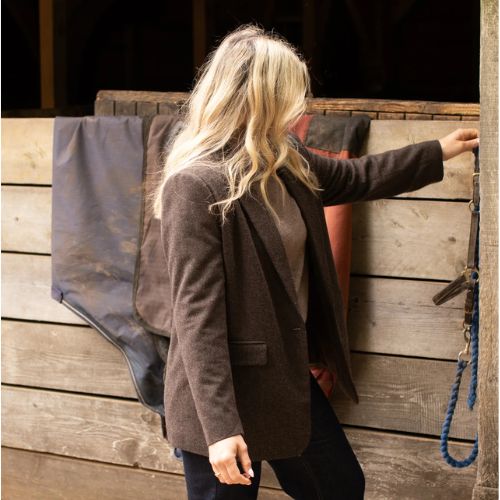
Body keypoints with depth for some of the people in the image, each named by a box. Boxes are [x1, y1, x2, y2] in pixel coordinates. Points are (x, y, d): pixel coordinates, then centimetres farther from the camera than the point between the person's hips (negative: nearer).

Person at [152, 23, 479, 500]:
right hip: (226, 393, -9)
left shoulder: (286, 162, 4)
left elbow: (353, 178, 25)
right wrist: (219, 426, -27)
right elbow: (196, 314, -24)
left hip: (289, 377, 9)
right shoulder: (195, 187, -21)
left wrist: (439, 151, 29)